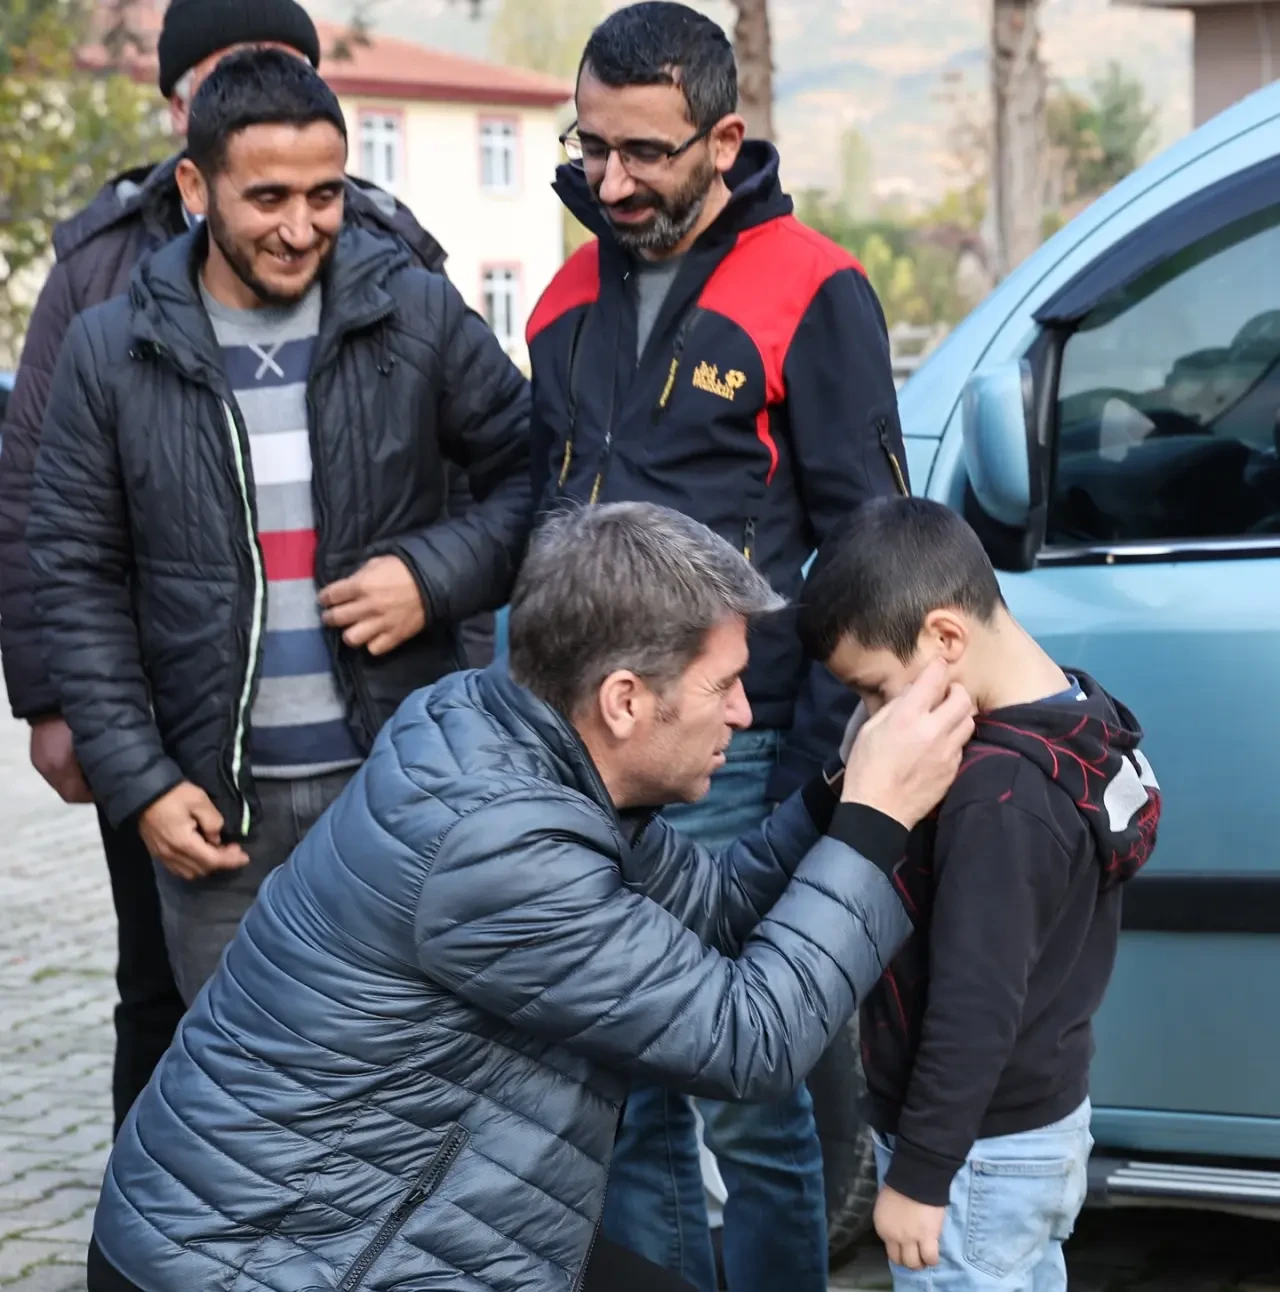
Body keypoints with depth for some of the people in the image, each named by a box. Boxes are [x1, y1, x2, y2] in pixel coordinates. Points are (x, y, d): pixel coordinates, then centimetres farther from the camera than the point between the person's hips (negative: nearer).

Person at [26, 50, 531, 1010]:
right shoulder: (111, 353, -1)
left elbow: (530, 473, 6)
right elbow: (78, 581, 2)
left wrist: (437, 573, -12)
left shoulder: (418, 316, -3)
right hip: (218, 803, 1)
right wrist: (137, 783, -4)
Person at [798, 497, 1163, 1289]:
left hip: (982, 1151, -10)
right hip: (1045, 1118, 10)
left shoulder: (995, 798, -27)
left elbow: (975, 1006, -26)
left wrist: (919, 1174, -19)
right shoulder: (1080, 725, 1)